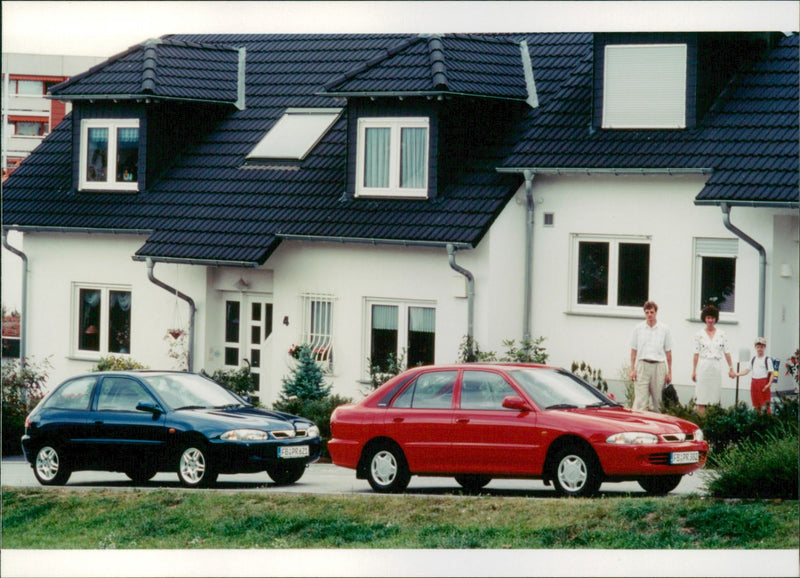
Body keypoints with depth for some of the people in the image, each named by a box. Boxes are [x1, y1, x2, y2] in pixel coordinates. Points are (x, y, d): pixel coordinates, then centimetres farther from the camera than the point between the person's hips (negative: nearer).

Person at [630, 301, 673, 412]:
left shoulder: (665, 330, 7)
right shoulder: (638, 329, 8)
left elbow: (668, 353, 9)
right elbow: (633, 351, 9)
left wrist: (669, 372, 5)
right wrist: (632, 369, 1)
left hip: (659, 365, 1)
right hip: (642, 364, -1)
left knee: (658, 401, 2)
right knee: (640, 400, -9)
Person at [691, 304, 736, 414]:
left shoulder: (721, 334, 8)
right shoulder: (699, 334, 4)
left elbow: (726, 352, 9)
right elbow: (696, 354, 4)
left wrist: (731, 368, 4)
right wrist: (694, 371, 2)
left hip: (716, 367, 2)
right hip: (703, 367, -2)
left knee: (714, 399, 0)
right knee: (701, 400, -6)